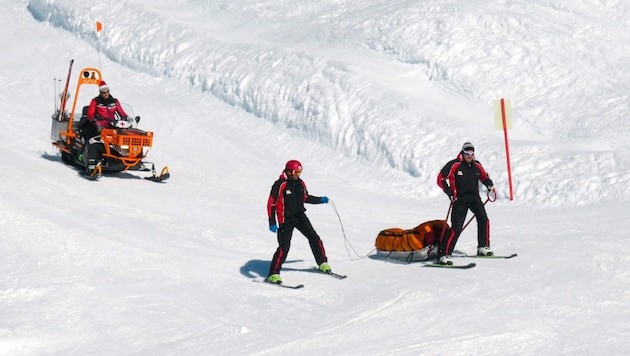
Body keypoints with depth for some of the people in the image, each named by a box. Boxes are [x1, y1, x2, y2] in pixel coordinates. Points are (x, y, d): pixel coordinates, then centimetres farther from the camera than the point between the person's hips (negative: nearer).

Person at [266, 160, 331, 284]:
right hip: (286, 220, -6)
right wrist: (272, 223, -20)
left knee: (314, 238, 6)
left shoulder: (300, 183, 5)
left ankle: (323, 264, 25)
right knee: (284, 247, -13)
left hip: (300, 216, 6)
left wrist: (320, 200, 16)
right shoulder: (280, 185, -16)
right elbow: (271, 204, -15)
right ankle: (273, 274, -4)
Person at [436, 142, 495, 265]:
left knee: (484, 219, -13)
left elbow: (484, 176, 26)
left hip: (474, 197, 5)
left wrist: (489, 185, 6)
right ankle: (443, 254, -7)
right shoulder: (454, 165, -8)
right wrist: (450, 193, -14)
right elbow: (441, 179, -6)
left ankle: (483, 247, 5)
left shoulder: (477, 165, 7)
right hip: (459, 198, -5)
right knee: (456, 228, -12)